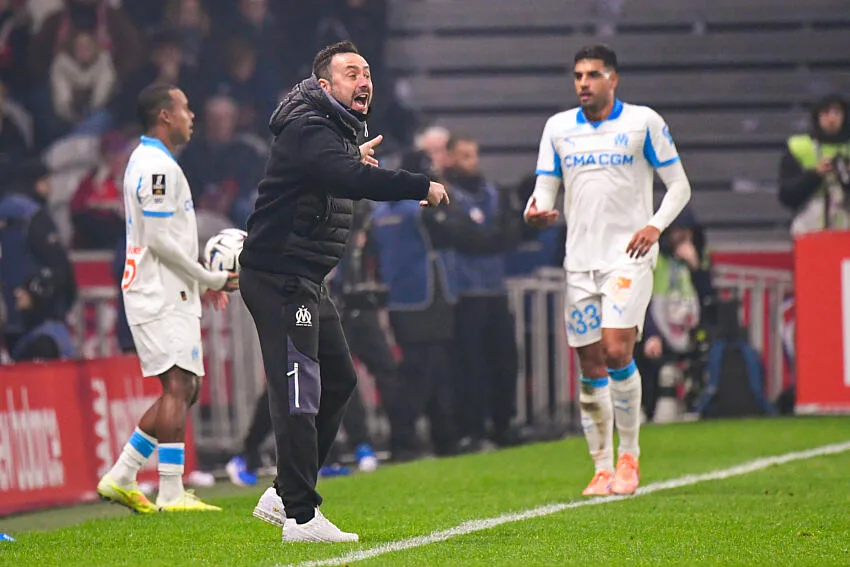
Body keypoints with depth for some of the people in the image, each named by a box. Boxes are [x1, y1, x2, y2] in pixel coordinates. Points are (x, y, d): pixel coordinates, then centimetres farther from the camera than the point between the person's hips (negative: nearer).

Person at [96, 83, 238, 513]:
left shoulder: (150, 162, 20)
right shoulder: (157, 166, -14)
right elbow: (160, 239, -20)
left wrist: (203, 283, 19)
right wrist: (211, 279, -13)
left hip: (169, 295, 11)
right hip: (162, 297, -11)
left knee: (185, 389, 11)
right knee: (177, 386, -13)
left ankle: (121, 478, 11)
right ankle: (171, 493, -15)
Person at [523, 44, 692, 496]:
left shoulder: (643, 122, 0)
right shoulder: (558, 128, 10)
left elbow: (678, 184, 4)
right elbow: (545, 188, 10)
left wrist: (656, 225, -13)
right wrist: (536, 212, -13)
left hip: (628, 255, -4)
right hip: (580, 258, 4)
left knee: (617, 351, -17)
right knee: (590, 365, 2)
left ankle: (629, 455, -2)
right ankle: (602, 467, 11)